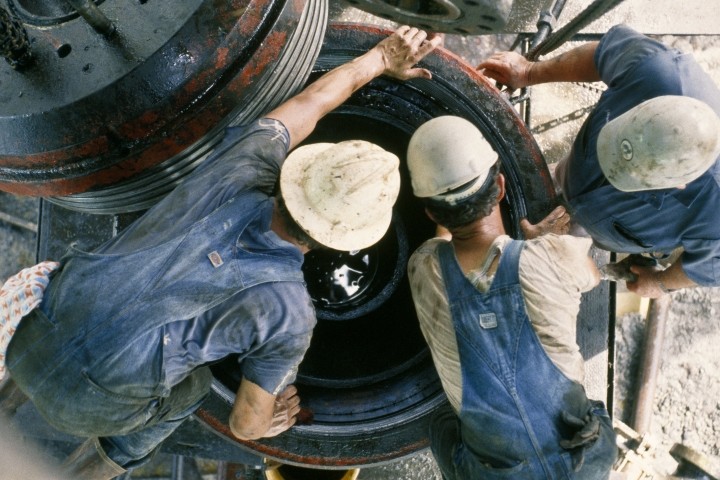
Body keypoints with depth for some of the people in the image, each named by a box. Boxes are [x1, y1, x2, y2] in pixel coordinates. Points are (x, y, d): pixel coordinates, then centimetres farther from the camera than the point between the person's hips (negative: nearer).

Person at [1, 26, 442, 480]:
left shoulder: (248, 165, -8)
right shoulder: (290, 317, -15)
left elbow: (313, 98, 11)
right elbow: (245, 421, 1)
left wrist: (381, 58, 26)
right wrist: (265, 424, 25)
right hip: (86, 399, -3)